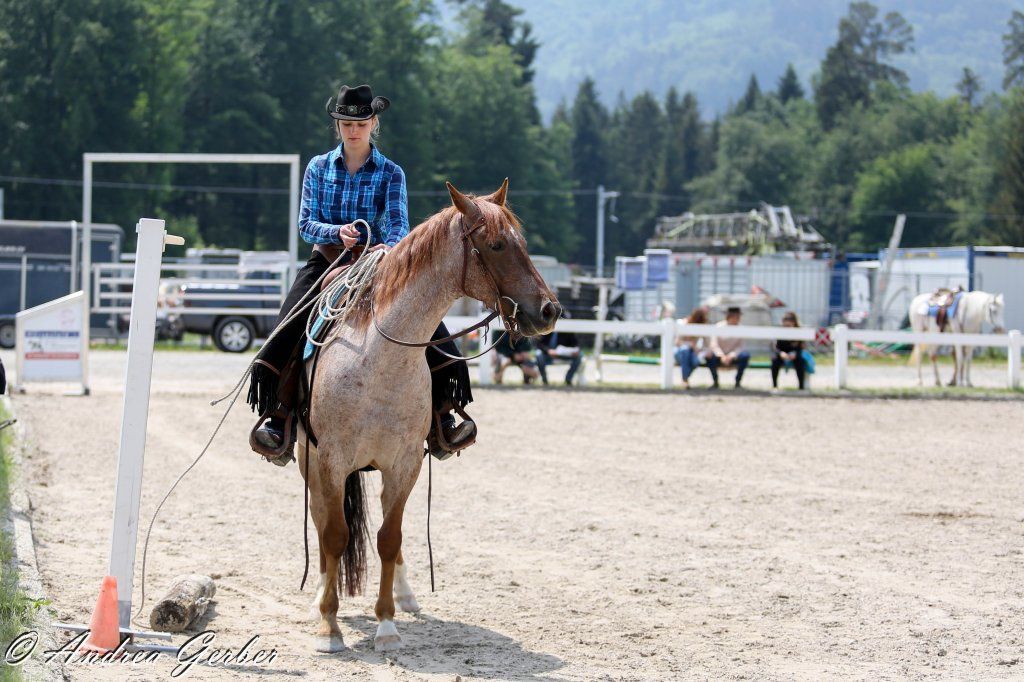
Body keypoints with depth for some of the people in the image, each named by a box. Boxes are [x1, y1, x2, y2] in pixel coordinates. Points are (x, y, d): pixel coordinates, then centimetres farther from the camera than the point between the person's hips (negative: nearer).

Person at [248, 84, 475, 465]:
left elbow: (398, 222, -10)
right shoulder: (319, 168, 6)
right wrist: (337, 232, -22)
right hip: (327, 263, 0)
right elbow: (306, 224, 0)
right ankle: (279, 423, -22)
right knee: (287, 332, -24)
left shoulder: (391, 173, 3)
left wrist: (391, 246, -34)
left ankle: (441, 423, -14)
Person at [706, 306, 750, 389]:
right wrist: (722, 356, -28)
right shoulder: (719, 326, -7)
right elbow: (714, 345, -12)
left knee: (745, 355, -29)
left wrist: (731, 356, -24)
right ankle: (715, 382, -12)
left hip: (733, 357, 2)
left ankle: (738, 382, -11)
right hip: (719, 357, -2)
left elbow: (739, 347, -7)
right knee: (710, 356, -35)